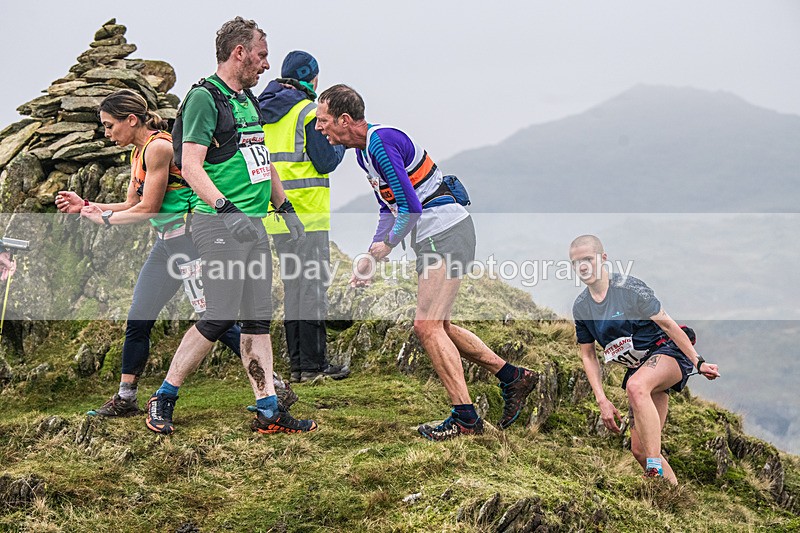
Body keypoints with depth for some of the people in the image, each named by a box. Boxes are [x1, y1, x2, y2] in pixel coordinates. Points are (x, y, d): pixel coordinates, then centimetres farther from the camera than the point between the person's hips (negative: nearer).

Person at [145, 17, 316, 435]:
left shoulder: (248, 99, 18)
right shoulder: (204, 98, -10)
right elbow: (191, 165, -18)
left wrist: (285, 207, 25)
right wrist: (224, 207, -28)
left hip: (253, 224, 9)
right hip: (220, 225, -9)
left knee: (258, 319, 7)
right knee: (220, 318, -10)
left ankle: (267, 411, 9)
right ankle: (163, 398, 4)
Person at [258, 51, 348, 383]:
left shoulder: (264, 111, 13)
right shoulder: (308, 112, -10)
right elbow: (325, 162, -11)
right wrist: (342, 145, 6)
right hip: (307, 213, -8)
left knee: (292, 285, 12)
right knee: (313, 284, -4)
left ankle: (297, 363, 15)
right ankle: (313, 364, -4)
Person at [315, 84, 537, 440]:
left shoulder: (381, 143, -19)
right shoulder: (364, 151, 13)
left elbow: (411, 208, -22)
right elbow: (390, 210, 22)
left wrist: (387, 245, -8)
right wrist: (371, 258, 11)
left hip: (444, 233, -10)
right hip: (433, 238, 10)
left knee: (427, 326, -11)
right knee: (433, 325, 14)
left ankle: (465, 418, -5)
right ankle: (513, 378, 22)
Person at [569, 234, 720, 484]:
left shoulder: (629, 287, -16)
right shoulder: (580, 307, 1)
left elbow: (667, 324, -13)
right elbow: (588, 356, 9)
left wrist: (698, 362, -13)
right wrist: (602, 400, 0)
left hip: (668, 352, -7)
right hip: (638, 367, 7)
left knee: (636, 386, -40)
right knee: (639, 450, -1)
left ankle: (656, 466, -41)